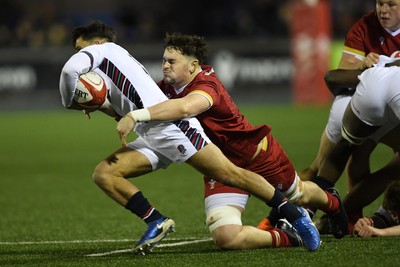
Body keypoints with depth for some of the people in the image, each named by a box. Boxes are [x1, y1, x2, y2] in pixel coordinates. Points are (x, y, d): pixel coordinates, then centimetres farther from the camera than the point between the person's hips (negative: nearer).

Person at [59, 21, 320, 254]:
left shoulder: (101, 50, 6)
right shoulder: (118, 64, 31)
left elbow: (71, 68, -15)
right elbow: (126, 113, 28)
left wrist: (71, 102, 1)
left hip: (169, 126, -10)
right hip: (150, 138, 10)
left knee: (230, 174, -10)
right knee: (103, 174, -4)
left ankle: (294, 214, -6)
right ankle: (156, 222, -8)